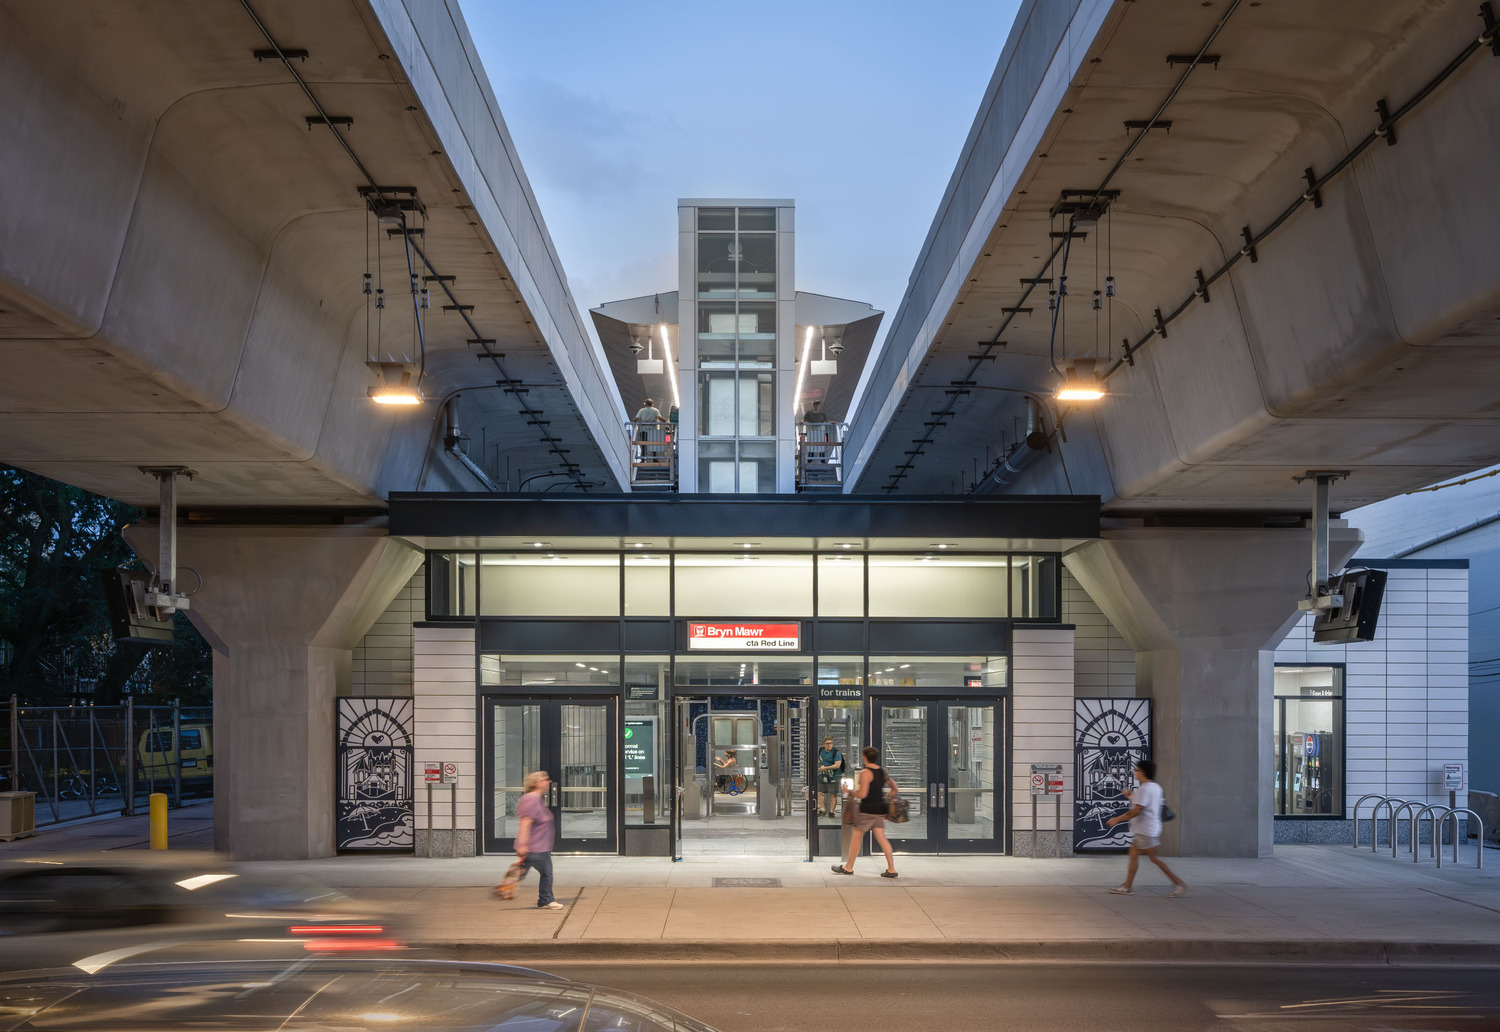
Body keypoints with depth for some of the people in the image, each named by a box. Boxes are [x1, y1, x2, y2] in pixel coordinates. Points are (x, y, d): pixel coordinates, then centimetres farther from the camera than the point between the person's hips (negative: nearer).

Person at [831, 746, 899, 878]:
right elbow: (894, 786, 18)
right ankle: (891, 869, 1)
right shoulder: (882, 771, 9)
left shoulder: (865, 773, -15)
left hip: (867, 810, -7)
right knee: (881, 838, 7)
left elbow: (862, 794, -21)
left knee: (856, 837, 6)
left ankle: (848, 867, 16)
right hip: (880, 809, 7)